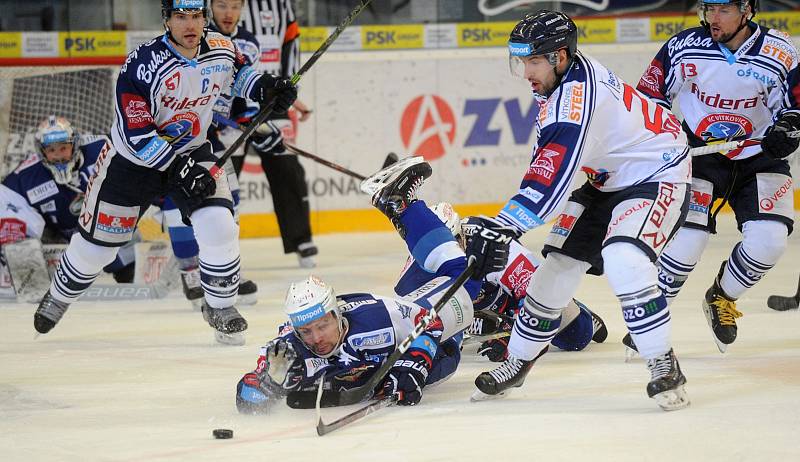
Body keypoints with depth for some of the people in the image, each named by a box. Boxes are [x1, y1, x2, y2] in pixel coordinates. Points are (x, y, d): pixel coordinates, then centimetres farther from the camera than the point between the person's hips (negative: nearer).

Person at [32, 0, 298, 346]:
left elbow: (238, 73, 15)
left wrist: (264, 87, -4)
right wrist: (178, 168, -30)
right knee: (97, 244, 9)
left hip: (193, 152, 3)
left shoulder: (221, 50, -12)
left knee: (219, 227, -18)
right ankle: (59, 298, 38)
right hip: (133, 161, -3)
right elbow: (136, 135, -27)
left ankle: (220, 307, 3)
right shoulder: (143, 64, -28)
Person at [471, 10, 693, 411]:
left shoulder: (578, 97, -32)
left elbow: (550, 179, -38)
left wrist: (503, 227, -41)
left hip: (656, 175, -10)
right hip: (609, 180, 10)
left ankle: (664, 368, -21)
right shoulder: (560, 79, -2)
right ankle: (517, 363, 19)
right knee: (557, 265, 5)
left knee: (622, 259, -31)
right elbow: (549, 159, 16)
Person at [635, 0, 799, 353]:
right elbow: (649, 98, 1)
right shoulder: (683, 48, -12)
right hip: (699, 153, -1)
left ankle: (721, 299, 15)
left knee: (769, 238, -14)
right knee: (687, 237, -18)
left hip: (758, 156, 1)